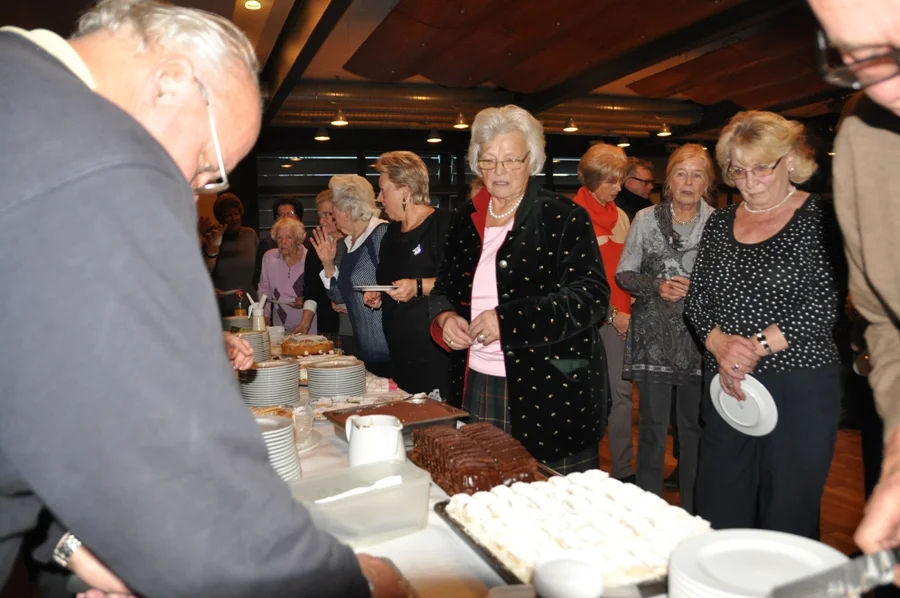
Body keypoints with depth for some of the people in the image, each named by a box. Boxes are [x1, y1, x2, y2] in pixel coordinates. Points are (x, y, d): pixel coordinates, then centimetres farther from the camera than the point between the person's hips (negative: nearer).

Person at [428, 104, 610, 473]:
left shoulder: (564, 218, -6)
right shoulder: (466, 218, 10)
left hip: (550, 390, -4)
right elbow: (444, 287, 19)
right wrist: (445, 317, -5)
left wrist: (508, 320, -22)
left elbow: (592, 298, -14)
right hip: (475, 385, 5)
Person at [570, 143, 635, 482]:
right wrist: (611, 314, -10)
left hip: (618, 316, 5)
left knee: (621, 392, 5)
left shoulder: (619, 215, 12)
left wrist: (627, 310, 4)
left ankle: (623, 469, 15)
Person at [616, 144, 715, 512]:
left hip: (699, 338, 0)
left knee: (695, 425, 9)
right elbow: (623, 274, 6)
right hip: (653, 337, 0)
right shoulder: (646, 219, 4)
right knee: (653, 426, 4)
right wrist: (656, 286, -11)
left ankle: (693, 513, 26)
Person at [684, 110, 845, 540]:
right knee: (717, 511, 10)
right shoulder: (720, 223, 11)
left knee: (788, 516, 6)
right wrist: (720, 343, -10)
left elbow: (825, 304, -12)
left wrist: (757, 346, -17)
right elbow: (697, 299, 8)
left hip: (799, 387, -4)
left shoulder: (819, 218, -3)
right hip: (727, 385, 4)